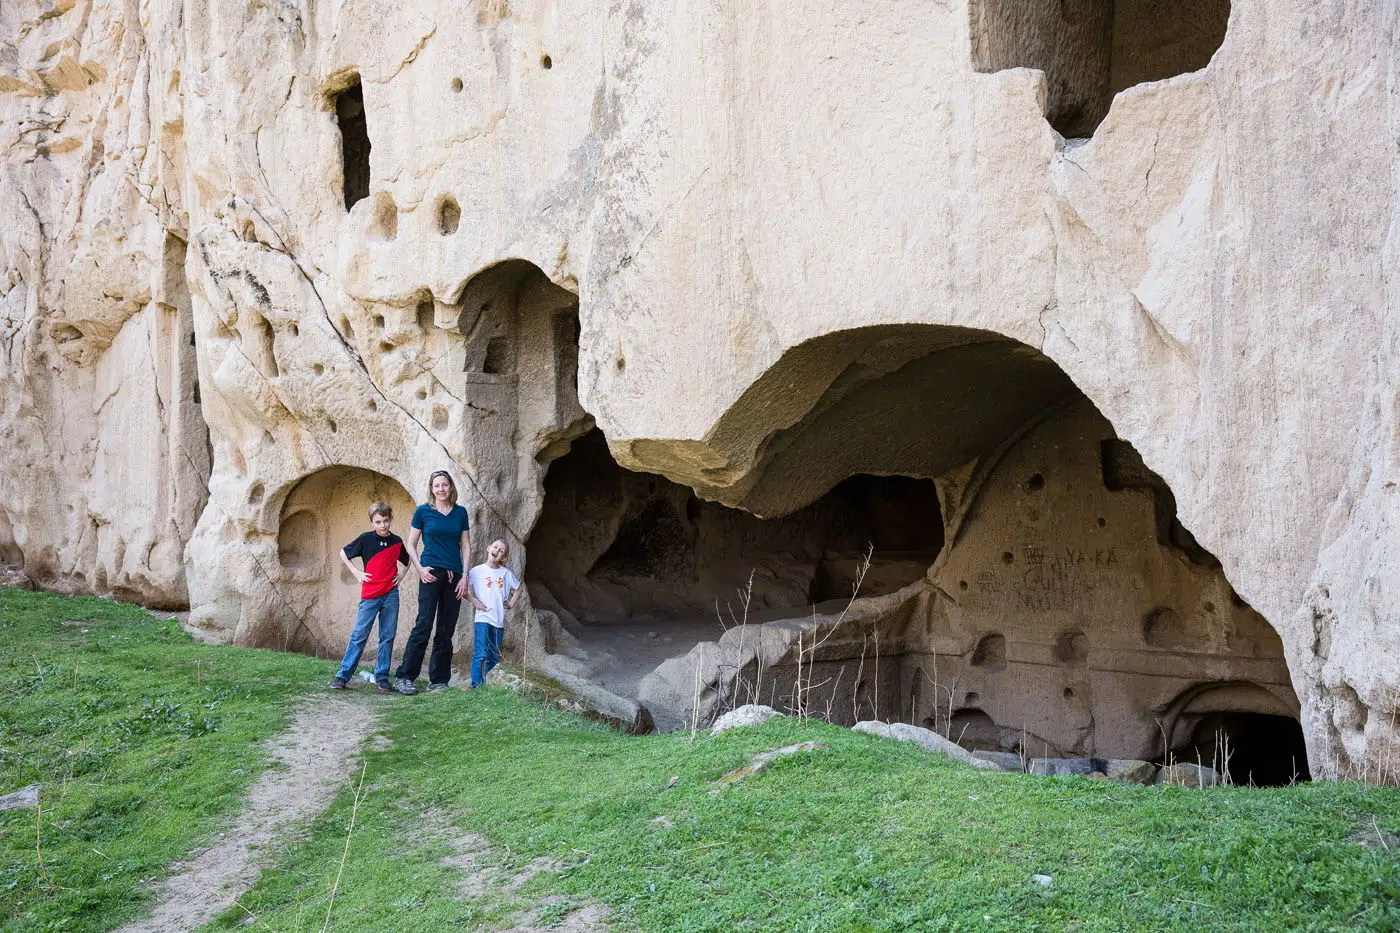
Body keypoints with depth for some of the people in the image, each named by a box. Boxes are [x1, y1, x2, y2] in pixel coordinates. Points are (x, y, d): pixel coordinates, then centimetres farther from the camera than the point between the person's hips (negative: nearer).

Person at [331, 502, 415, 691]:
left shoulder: (397, 541, 6)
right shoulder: (366, 539, -2)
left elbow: (408, 560, 25)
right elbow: (343, 553, 8)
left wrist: (402, 574, 9)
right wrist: (356, 572, 0)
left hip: (391, 594, 3)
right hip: (370, 595, -3)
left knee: (387, 637, 4)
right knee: (359, 635, -3)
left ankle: (381, 677, 11)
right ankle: (342, 676, 1)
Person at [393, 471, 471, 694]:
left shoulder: (460, 513, 11)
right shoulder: (423, 511, 4)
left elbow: (466, 546, 11)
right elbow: (411, 544, 6)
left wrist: (464, 576, 2)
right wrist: (420, 568, -7)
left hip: (454, 575, 3)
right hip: (431, 574, -3)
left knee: (446, 631, 5)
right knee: (424, 626, -12)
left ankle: (438, 681, 11)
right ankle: (404, 677, -8)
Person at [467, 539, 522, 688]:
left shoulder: (506, 572, 8)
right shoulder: (477, 570, -2)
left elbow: (517, 589, 22)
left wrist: (511, 604, 11)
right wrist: (474, 601, -9)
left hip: (499, 620, 4)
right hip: (482, 618, -4)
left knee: (494, 657, 8)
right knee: (480, 654, -14)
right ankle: (477, 684, -12)